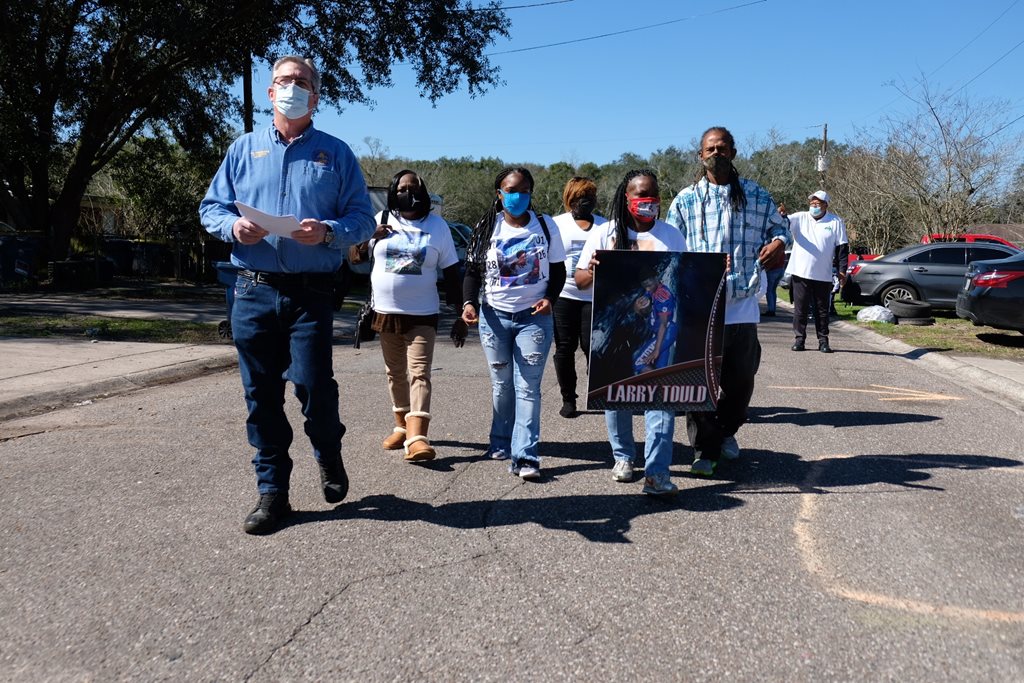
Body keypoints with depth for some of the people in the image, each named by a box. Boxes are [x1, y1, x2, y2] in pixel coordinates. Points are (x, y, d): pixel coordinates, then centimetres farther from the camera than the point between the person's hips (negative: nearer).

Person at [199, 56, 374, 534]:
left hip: (311, 293, -2)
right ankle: (272, 491, 18)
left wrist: (329, 233, -16)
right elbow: (211, 207, 14)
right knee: (261, 395, 5)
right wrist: (233, 226, -8)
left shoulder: (336, 153, 8)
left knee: (313, 387, -8)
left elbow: (363, 218, 4)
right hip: (253, 292, 3)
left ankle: (329, 457, 24)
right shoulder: (244, 149, 14)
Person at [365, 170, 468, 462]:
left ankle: (417, 437, -21)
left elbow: (452, 274, 2)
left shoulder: (437, 225, 2)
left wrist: (460, 316, -2)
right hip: (385, 313, 3)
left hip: (422, 315, -3)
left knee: (419, 374, -12)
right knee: (395, 373, 12)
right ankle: (402, 426, 26)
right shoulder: (381, 220, 6)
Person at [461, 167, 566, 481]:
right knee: (501, 384, 11)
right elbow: (474, 270, 5)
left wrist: (549, 297, -11)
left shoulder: (545, 226, 4)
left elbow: (558, 270, 8)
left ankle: (524, 456, -8)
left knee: (527, 387, -6)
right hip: (494, 316, 1)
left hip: (534, 317, -1)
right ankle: (500, 443, 27)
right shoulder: (487, 228, 4)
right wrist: (469, 302, -13)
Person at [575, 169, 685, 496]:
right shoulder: (604, 234, 4)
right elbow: (580, 280, 4)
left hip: (659, 330, 0)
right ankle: (623, 457, 30)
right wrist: (593, 271, -20)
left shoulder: (671, 235, 9)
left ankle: (657, 473, -8)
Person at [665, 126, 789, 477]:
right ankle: (705, 450, 11)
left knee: (741, 378, 10)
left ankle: (726, 431, 36)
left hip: (742, 306, 2)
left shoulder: (756, 195, 10)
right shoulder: (685, 199, 7)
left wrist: (778, 241, -4)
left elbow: (779, 224, 19)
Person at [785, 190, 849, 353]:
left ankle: (823, 340, 14)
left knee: (822, 310, 6)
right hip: (800, 273, 0)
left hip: (823, 276, 0)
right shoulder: (800, 218, 6)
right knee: (800, 308, 4)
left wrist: (842, 270, 0)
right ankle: (799, 338, 12)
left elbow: (842, 247, 6)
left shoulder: (836, 222, 5)